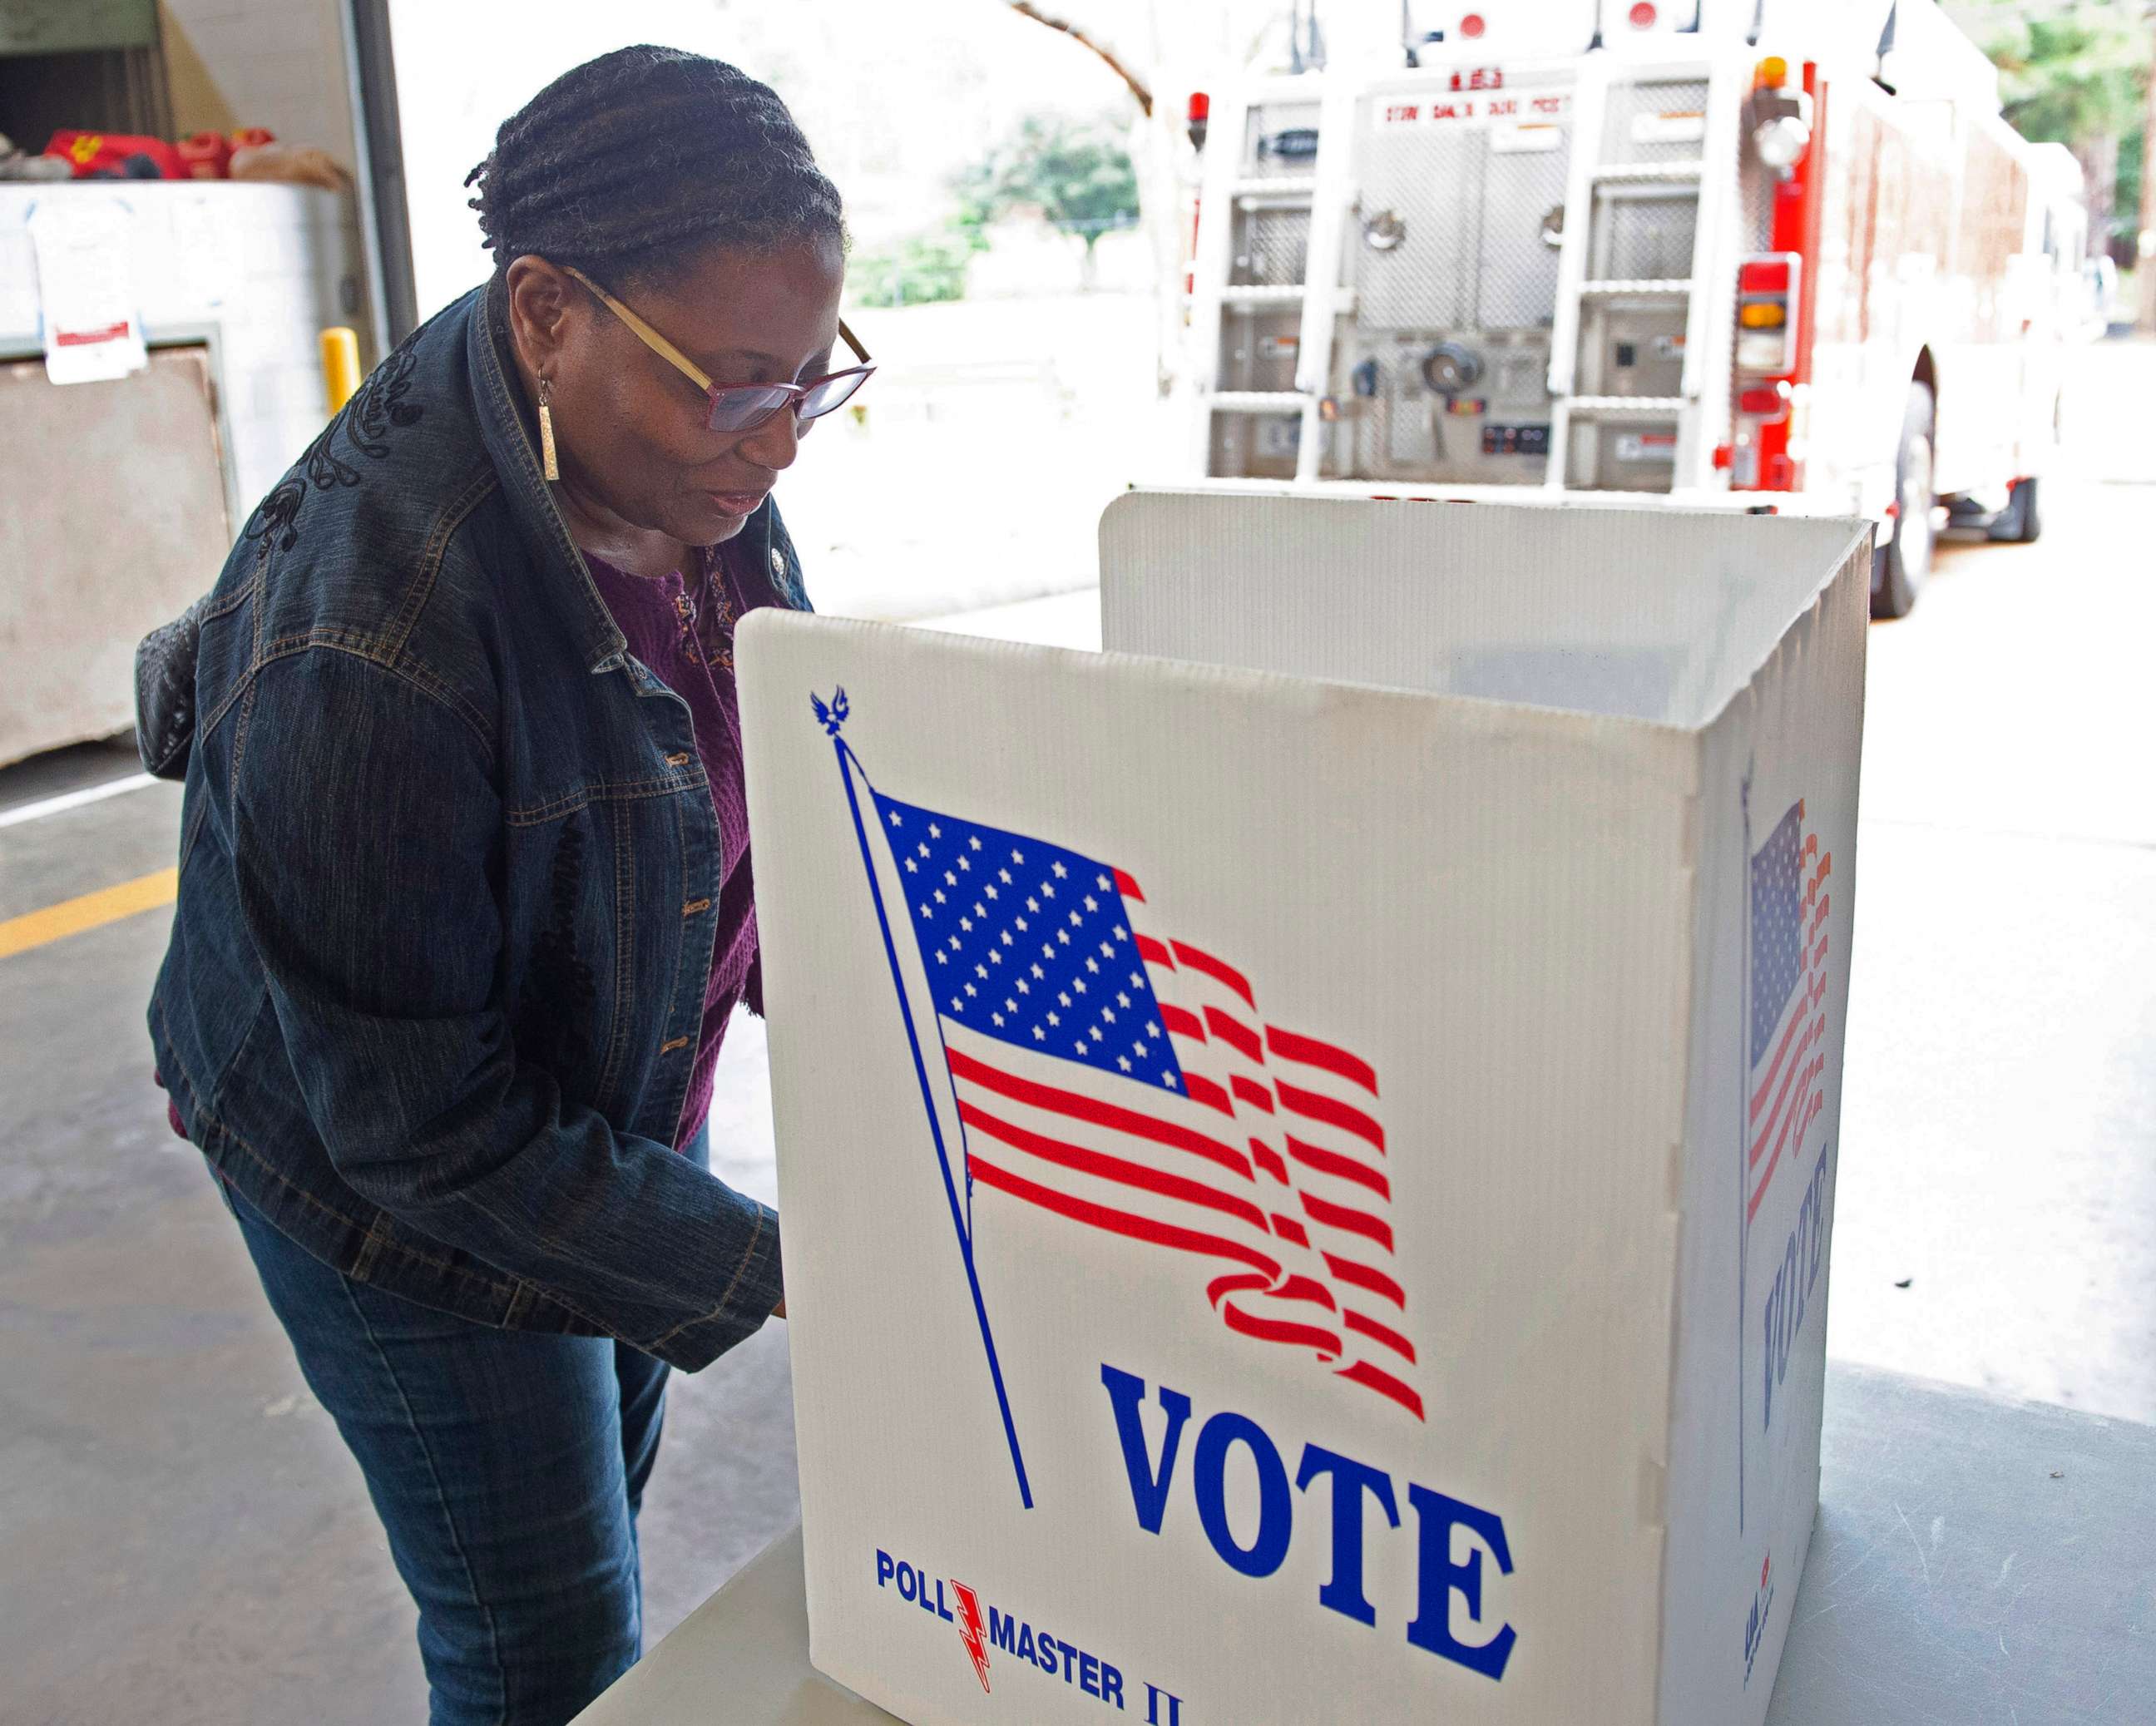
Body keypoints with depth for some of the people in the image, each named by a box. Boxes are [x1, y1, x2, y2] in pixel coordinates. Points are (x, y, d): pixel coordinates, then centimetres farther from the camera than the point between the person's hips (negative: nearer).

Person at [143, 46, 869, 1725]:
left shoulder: (685, 466, -15)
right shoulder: (362, 641, -38)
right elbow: (421, 1127, -28)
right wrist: (770, 1268, -28)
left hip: (622, 1089, 7)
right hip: (404, 1192, -7)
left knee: (606, 1494, 28)